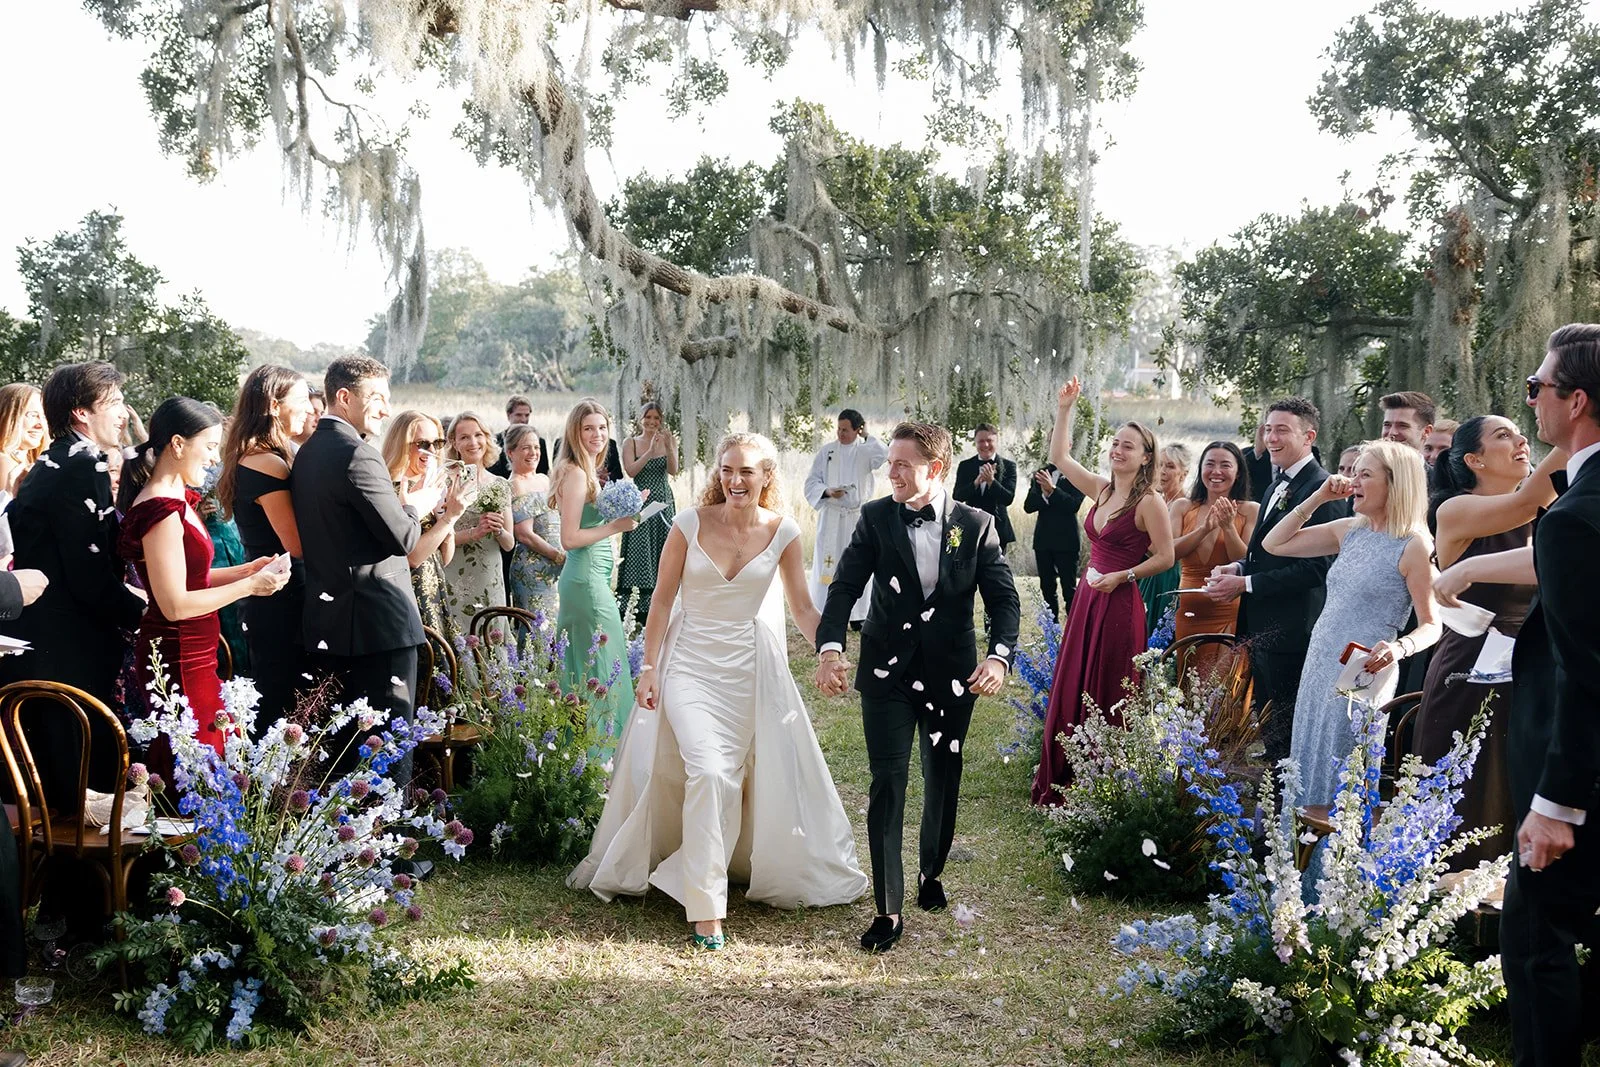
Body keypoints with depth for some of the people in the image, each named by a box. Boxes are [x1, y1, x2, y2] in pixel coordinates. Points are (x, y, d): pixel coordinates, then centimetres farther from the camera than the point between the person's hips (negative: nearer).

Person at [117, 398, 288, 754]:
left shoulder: (178, 499, 10)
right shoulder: (161, 511, -19)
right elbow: (175, 604, -21)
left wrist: (246, 570, 6)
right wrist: (250, 586, -15)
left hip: (194, 657, 9)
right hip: (180, 662, -9)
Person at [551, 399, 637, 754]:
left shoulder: (585, 471, 14)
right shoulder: (576, 474, -16)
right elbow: (570, 538, -20)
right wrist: (615, 526, -17)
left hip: (589, 576, 10)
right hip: (587, 580, -10)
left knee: (582, 663, 15)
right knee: (602, 662, -5)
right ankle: (600, 747, 2)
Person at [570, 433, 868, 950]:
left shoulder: (782, 533, -3)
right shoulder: (690, 523, -8)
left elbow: (802, 607, 4)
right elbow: (662, 599, -1)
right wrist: (649, 667, -2)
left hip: (751, 669, 2)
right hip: (691, 664, -2)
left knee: (763, 779, 10)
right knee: (708, 772, -17)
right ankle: (705, 907, -9)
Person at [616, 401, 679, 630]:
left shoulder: (669, 440, 5)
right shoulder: (630, 443, 2)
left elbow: (673, 471, -7)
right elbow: (630, 471, -11)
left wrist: (668, 447, -23)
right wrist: (651, 451, -21)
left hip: (664, 504, 2)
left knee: (663, 554, 3)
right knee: (639, 554, -4)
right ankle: (636, 613, -2)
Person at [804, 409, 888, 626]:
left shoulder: (865, 450, 1)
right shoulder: (827, 451, 4)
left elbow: (883, 455, -21)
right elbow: (812, 482, 5)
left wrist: (867, 436, -10)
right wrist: (827, 492, -14)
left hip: (858, 516, 0)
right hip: (831, 516, 0)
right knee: (827, 564, -1)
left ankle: (857, 615, 11)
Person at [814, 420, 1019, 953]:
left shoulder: (976, 524, -3)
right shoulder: (875, 517, -3)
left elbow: (1003, 598, -6)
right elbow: (845, 586, -9)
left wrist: (999, 654, -24)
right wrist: (829, 647, -26)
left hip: (952, 674, 1)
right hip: (888, 672, -1)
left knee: (943, 780, 16)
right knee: (888, 784, -4)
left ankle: (931, 873, 41)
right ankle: (888, 911, 3)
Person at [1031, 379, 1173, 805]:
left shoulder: (1148, 502, -12)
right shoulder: (1101, 488, 8)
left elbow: (1165, 557, -11)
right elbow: (1059, 456, 15)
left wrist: (1120, 576, -17)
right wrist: (1064, 410, 8)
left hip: (1119, 604, -7)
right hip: (1087, 599, 7)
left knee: (1107, 698, 1)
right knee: (1072, 690, 11)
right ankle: (1067, 781, 21)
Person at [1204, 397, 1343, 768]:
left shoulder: (1321, 488, -16)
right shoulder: (1279, 484, 15)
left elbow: (1316, 567, -23)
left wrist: (1245, 584, -20)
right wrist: (1239, 567, 2)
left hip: (1290, 630, -10)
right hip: (1262, 626, 10)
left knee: (1284, 731, 0)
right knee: (1265, 724, 17)